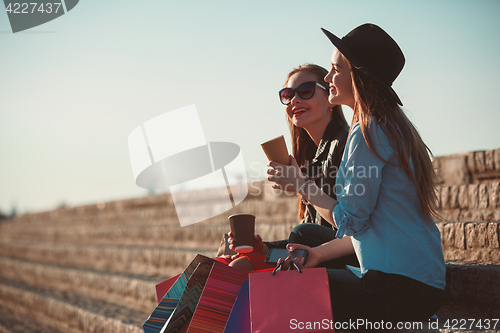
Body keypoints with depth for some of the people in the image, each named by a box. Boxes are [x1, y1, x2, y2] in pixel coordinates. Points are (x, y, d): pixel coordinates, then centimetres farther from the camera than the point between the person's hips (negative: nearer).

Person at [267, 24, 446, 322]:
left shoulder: (369, 132, -14)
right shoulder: (395, 128, 17)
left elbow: (350, 220, -15)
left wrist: (301, 184, -2)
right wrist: (321, 253, 14)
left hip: (401, 286, -10)